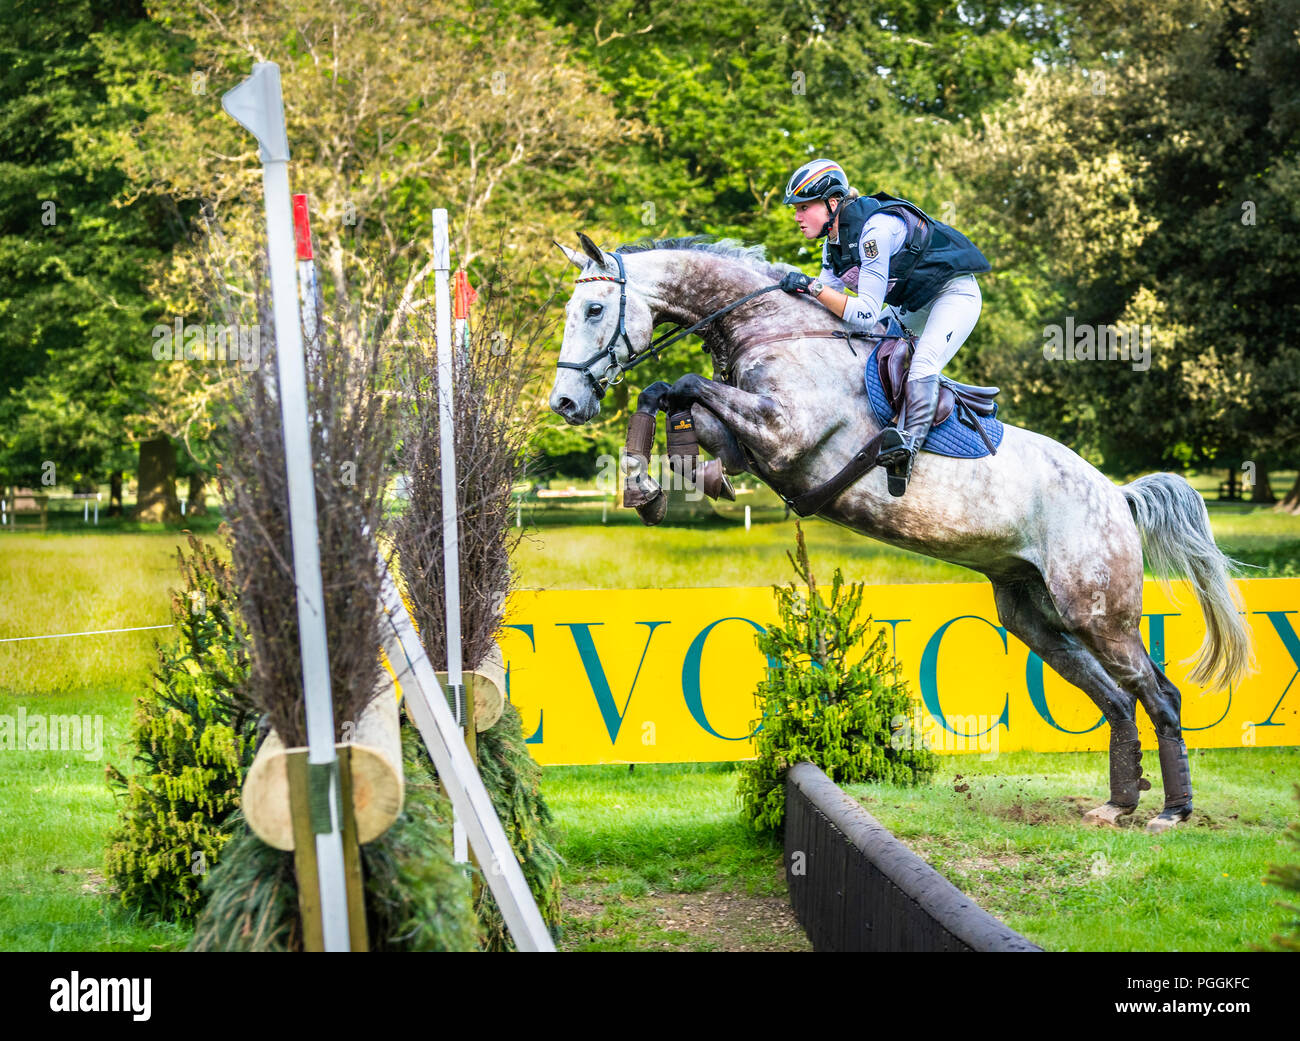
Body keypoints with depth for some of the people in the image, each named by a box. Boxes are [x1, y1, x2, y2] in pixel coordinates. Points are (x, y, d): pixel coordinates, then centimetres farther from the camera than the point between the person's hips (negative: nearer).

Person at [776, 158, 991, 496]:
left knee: (922, 364, -30)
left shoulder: (875, 230, -31)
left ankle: (911, 442, -39)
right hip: (909, 307, 10)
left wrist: (812, 287, -35)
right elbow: (827, 310, 5)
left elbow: (866, 315, -33)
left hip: (954, 293, -10)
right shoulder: (834, 243, -3)